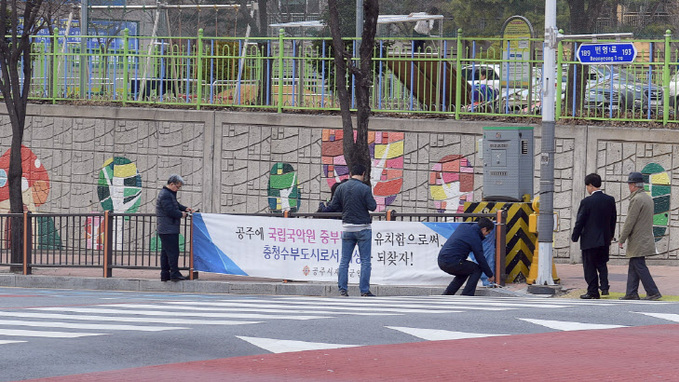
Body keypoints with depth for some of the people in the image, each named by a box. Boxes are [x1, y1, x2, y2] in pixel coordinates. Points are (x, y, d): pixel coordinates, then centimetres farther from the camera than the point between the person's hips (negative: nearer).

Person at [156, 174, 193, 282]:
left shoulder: (170, 194, 18)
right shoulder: (165, 195, -16)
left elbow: (175, 205, 28)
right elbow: (170, 211, -21)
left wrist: (185, 209, 11)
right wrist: (181, 214, -7)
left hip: (164, 229, 11)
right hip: (169, 229, -11)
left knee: (165, 252, 11)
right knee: (173, 251, -10)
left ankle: (165, 274, 14)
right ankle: (174, 273, -11)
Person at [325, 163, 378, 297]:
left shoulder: (340, 188, 2)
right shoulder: (365, 188, -11)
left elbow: (333, 207, 3)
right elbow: (372, 207, -11)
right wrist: (371, 199, 9)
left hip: (347, 228, 4)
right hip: (363, 228, -4)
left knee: (344, 260, 8)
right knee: (365, 261, 2)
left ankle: (342, 289, 4)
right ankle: (364, 290, -1)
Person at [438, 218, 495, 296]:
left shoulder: (463, 227, 14)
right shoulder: (475, 239, -7)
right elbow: (481, 260, -1)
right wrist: (490, 275, 11)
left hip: (441, 261, 8)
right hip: (452, 262, -8)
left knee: (463, 273, 29)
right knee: (477, 270, 6)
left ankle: (445, 296, 22)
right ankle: (466, 298, 0)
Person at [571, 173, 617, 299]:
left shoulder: (586, 202, -15)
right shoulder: (610, 200, 1)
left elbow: (580, 221, -11)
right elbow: (613, 219, 10)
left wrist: (574, 237, 1)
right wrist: (610, 235, 22)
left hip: (590, 240, -5)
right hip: (605, 239, 5)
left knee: (590, 266, 4)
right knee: (602, 264, 19)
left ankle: (593, 291, 6)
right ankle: (604, 287, 6)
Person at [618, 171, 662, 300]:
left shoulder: (636, 199, -17)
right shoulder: (648, 198, 13)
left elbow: (630, 222, -17)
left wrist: (622, 239, -10)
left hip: (638, 241, -9)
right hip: (645, 239, 9)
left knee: (639, 267, -6)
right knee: (633, 267, 12)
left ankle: (653, 292, -6)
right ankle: (631, 293, 12)